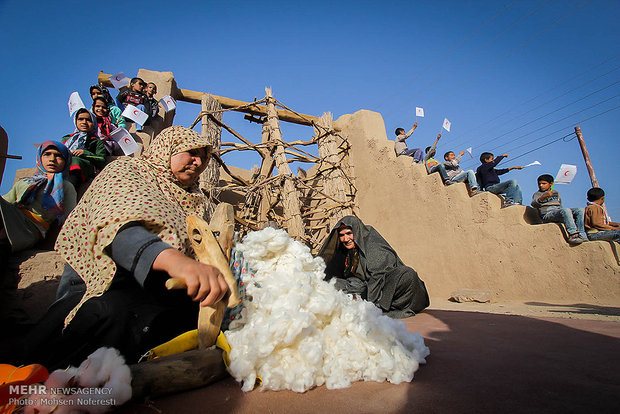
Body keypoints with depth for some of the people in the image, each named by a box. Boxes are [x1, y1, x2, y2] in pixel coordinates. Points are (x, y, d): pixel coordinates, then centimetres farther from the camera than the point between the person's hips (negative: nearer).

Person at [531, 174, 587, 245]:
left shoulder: (556, 193, 28)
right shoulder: (537, 194, 9)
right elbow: (534, 204, -13)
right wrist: (543, 197, -32)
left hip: (559, 211, 6)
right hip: (547, 215, -6)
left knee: (580, 210, -16)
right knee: (566, 210, -34)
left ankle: (581, 235, -25)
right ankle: (572, 234, -43)